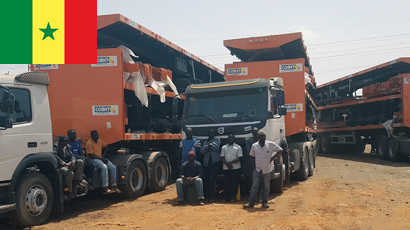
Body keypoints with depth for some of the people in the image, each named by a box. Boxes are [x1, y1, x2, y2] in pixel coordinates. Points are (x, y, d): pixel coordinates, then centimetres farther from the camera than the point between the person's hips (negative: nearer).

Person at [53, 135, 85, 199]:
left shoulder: (67, 146, 15)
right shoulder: (55, 146, -8)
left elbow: (71, 155, 11)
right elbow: (55, 156, -24)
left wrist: (73, 161, -14)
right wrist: (64, 163, -33)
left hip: (68, 165, 8)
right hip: (60, 167, -8)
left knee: (80, 161, -10)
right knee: (70, 173, -35)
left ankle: (77, 180, -8)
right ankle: (69, 192, -19)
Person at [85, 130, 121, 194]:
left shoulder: (100, 141, 10)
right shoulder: (89, 143, -12)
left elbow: (106, 147, 25)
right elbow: (91, 155, -16)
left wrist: (103, 156, 8)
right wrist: (102, 159, -18)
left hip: (101, 158, 7)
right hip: (93, 160, -7)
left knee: (113, 167, -13)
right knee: (104, 167, -34)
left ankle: (113, 186, -5)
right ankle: (105, 188, -33)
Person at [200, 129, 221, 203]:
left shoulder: (217, 139, 8)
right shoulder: (205, 142, 17)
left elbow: (216, 147, -9)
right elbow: (202, 151, 2)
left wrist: (209, 146, 0)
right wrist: (208, 146, -12)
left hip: (215, 161, -4)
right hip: (207, 162, 4)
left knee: (212, 178, -12)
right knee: (207, 179, 2)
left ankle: (212, 197, -6)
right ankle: (207, 196, 11)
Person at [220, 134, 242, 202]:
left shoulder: (238, 147, 3)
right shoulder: (224, 147, 13)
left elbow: (239, 157, -6)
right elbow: (222, 157, 6)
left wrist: (231, 162, -17)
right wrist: (227, 163, -12)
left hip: (236, 168, -3)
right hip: (226, 168, 3)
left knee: (234, 183, -3)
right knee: (226, 183, 3)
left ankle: (233, 197, 5)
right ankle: (227, 198, 11)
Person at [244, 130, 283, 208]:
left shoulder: (271, 144, -4)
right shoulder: (254, 146, 3)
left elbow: (280, 151, 2)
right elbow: (252, 156, 13)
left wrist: (272, 158, -4)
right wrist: (253, 166, 4)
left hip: (267, 169, -1)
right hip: (257, 169, 1)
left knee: (266, 187, 5)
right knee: (254, 186, -1)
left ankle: (264, 202, 15)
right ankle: (251, 202, 0)